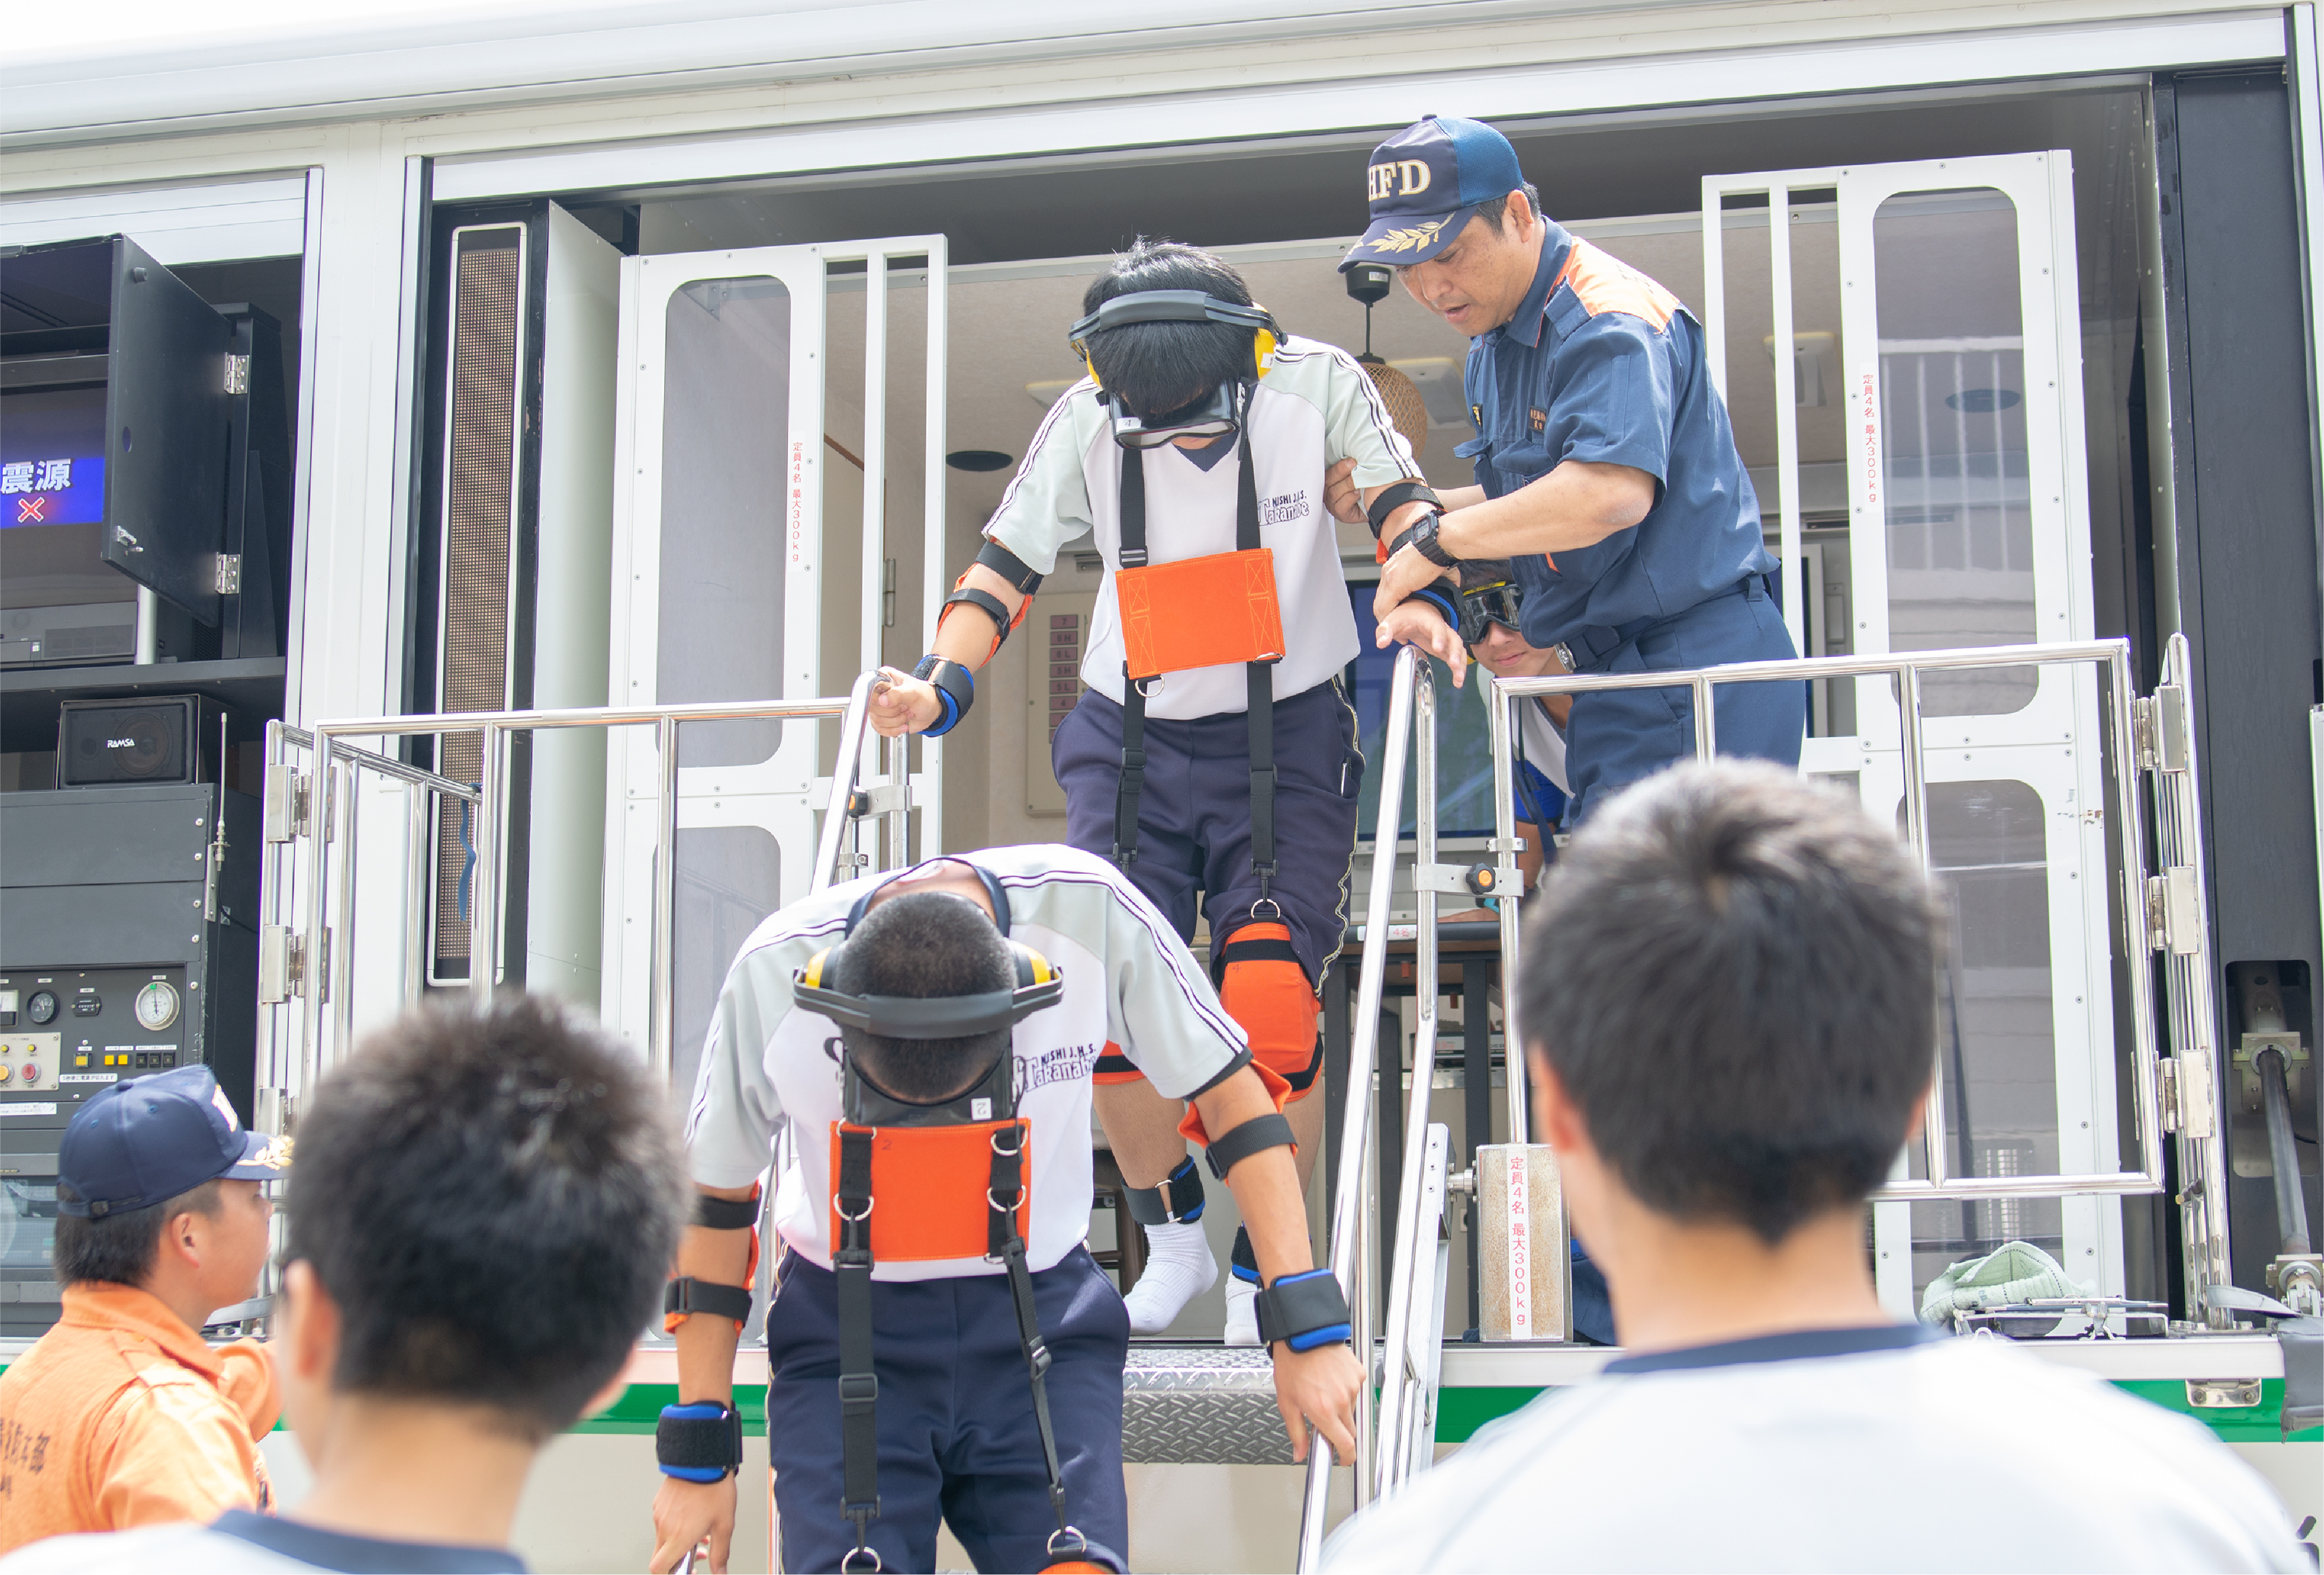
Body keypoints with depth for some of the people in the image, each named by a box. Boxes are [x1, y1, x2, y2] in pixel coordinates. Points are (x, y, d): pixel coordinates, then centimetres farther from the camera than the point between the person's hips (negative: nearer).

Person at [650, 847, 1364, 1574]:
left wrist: (1304, 1323, -10)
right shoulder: (774, 972, -17)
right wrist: (699, 1453, 2)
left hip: (1041, 1319, 0)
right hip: (846, 1330, 0)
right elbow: (713, 1201, -2)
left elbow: (1228, 1091, -5)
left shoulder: (1088, 911, -19)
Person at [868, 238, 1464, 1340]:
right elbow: (1006, 564, -4)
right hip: (1131, 742, 2)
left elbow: (1401, 503, -4)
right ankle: (1171, 1239, 18)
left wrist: (1423, 598, -24)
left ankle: (1265, 1263, 9)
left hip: (1285, 742, -2)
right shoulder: (1083, 422, -9)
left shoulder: (1317, 386, -13)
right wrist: (942, 684, -18)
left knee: (1271, 1010, -14)